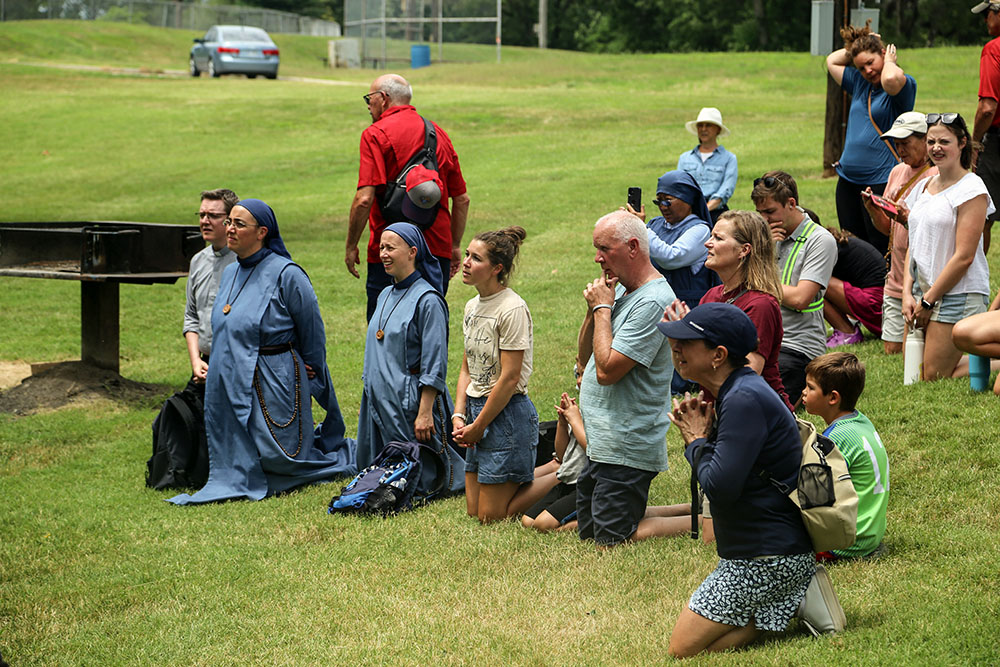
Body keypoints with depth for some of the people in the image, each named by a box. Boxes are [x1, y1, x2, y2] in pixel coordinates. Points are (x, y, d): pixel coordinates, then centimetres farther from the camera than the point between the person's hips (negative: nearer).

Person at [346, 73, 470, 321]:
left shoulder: (376, 135, -6)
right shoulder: (439, 135, 13)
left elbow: (364, 199, -16)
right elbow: (462, 199, 16)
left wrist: (351, 247, -6)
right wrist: (455, 246, 24)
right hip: (438, 249, 6)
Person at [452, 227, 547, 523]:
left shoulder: (512, 309, -18)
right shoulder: (473, 306, 9)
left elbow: (509, 378, -19)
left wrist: (478, 427, -13)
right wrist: (459, 416, -1)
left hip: (507, 414, -9)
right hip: (477, 409, 9)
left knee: (491, 516, -4)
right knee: (474, 510, 13)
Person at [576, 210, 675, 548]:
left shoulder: (654, 302, -19)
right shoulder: (620, 290, 11)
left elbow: (607, 370, -22)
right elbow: (585, 356, 15)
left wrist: (603, 308, -12)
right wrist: (594, 309, -1)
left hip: (626, 450, -10)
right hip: (598, 444, 10)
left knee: (609, 543, -6)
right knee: (586, 534, 16)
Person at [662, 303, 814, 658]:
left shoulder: (746, 401, -21)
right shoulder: (738, 392, 12)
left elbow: (720, 487, -26)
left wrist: (697, 441, -8)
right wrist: (698, 435, -1)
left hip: (766, 558, -10)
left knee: (684, 649, -5)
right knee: (696, 643, 13)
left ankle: (800, 606, -5)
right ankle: (798, 597, 7)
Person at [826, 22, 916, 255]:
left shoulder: (905, 84, -6)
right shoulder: (859, 83, 16)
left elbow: (890, 79, -29)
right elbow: (832, 61, 28)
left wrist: (890, 60, -9)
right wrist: (855, 46, 16)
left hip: (881, 181, -8)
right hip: (848, 181, 8)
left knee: (880, 251, -8)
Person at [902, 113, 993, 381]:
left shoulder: (971, 189, -11)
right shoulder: (922, 187, 12)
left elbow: (964, 256, -16)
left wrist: (929, 300, -13)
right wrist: (908, 293, 1)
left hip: (959, 296, -8)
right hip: (923, 293, 8)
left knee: (934, 377, -9)